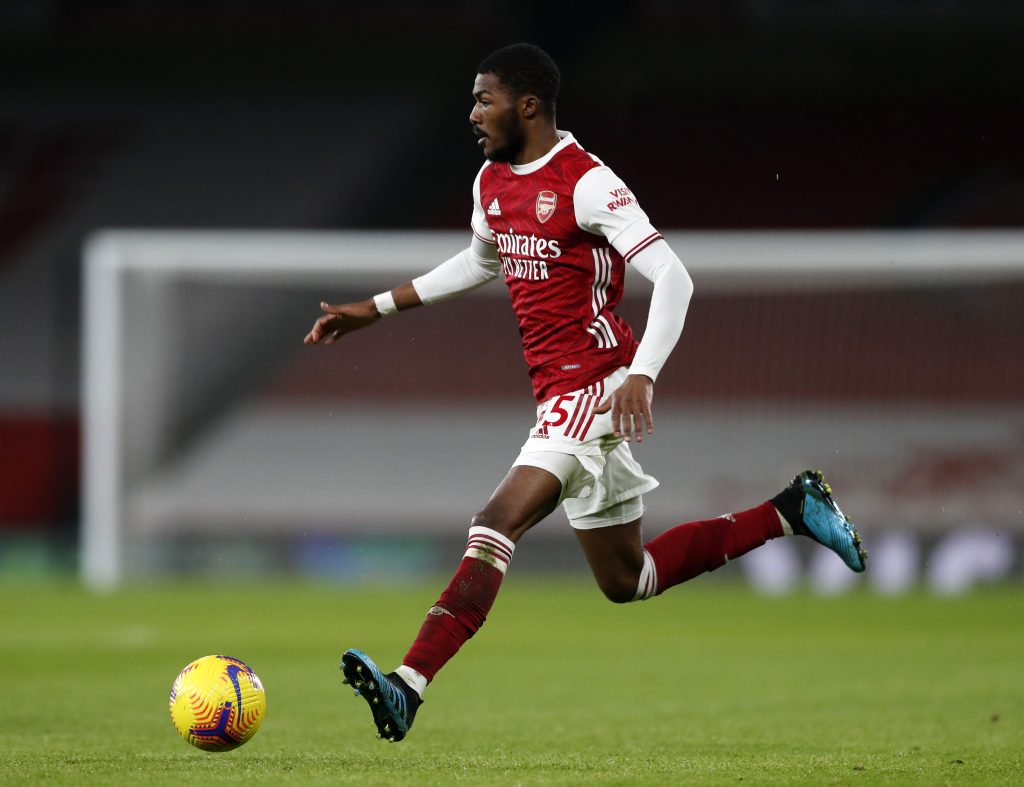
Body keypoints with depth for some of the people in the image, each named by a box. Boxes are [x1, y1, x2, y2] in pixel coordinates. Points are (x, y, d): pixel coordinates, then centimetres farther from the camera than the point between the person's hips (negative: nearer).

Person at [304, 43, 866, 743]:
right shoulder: (492, 183, 11)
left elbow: (673, 278, -19)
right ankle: (792, 512, 28)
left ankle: (408, 687, -31)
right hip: (559, 394, 10)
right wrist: (379, 308, 28)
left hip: (596, 388, -10)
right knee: (625, 580, 15)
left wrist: (642, 375, -31)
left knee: (497, 524, -23)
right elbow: (482, 261, 32)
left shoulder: (587, 183, -15)